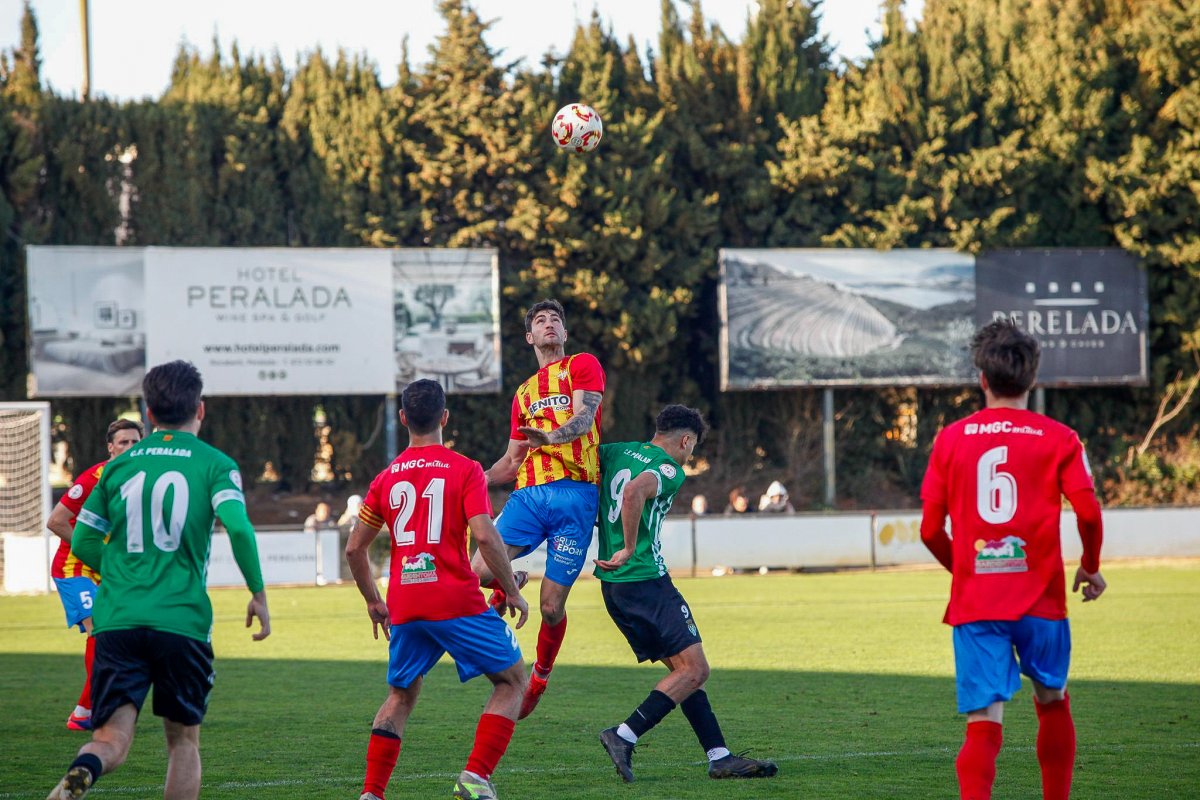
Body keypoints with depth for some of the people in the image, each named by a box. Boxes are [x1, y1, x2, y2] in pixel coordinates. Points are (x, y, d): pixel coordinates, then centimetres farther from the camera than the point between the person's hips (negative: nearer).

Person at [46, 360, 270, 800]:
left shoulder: (119, 464, 14)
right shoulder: (214, 463, 4)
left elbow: (83, 541, 16)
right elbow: (238, 527, -12)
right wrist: (258, 593, 0)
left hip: (117, 620, 2)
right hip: (182, 621, -2)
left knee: (111, 739, -4)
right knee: (183, 738, 15)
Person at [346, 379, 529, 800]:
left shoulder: (386, 478, 10)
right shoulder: (464, 470, -3)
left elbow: (353, 549, 13)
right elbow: (485, 535, -14)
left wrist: (373, 601, 26)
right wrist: (512, 591, -4)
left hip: (404, 608, 4)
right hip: (458, 603, -4)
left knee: (401, 695, 20)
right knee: (512, 679, 10)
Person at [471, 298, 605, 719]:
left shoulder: (583, 365, 10)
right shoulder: (524, 393, 27)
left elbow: (583, 420, -8)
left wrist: (547, 437, -28)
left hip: (574, 493, -4)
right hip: (528, 493, 4)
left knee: (551, 606, -5)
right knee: (480, 572, -18)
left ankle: (540, 676, 21)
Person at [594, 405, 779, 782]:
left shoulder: (615, 452, 13)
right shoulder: (669, 470, -11)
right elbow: (634, 492, -30)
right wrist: (629, 550, -22)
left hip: (612, 584, 9)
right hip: (645, 579, -9)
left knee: (684, 669, 11)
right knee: (694, 670, -5)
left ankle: (720, 757, 9)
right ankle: (624, 737, -12)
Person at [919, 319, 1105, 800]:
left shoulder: (951, 439, 5)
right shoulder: (1058, 439, 0)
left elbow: (931, 529, 4)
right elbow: (1088, 512, -9)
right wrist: (1090, 568, 10)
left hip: (974, 601, 0)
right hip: (1041, 598, 0)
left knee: (983, 724, -5)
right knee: (1053, 704, 22)